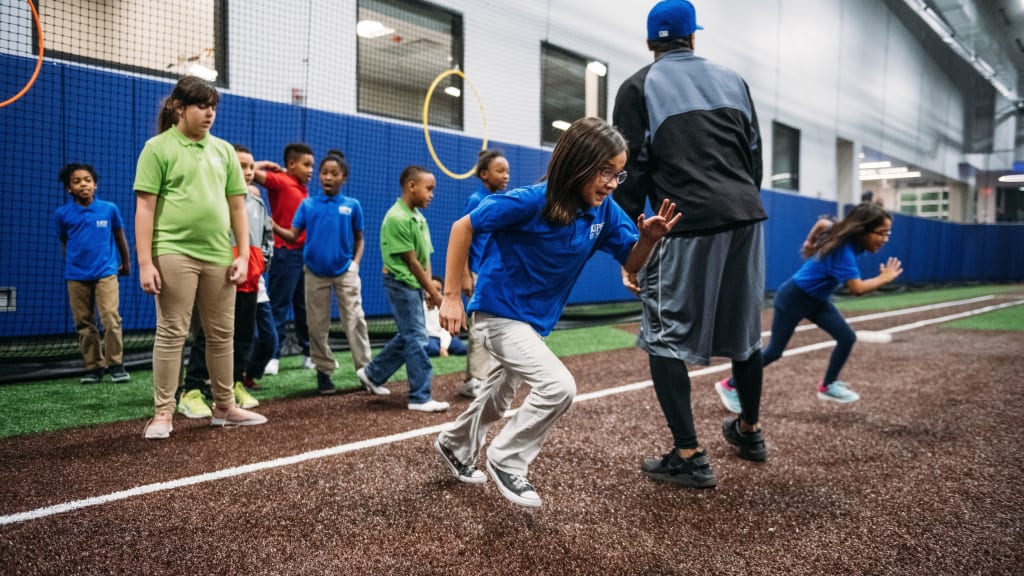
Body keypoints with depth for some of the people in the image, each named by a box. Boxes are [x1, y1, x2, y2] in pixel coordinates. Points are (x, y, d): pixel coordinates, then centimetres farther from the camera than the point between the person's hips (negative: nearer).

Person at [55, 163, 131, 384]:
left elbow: (119, 237, 11)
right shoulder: (62, 213, 0)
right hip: (76, 276, 2)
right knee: (84, 324, 6)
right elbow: (64, 242, 15)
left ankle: (116, 364, 0)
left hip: (106, 272, -2)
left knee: (111, 319, -11)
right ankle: (93, 367, 15)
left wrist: (126, 263, 20)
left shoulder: (109, 209, -2)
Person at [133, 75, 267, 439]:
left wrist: (243, 255, 6)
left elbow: (237, 206, 13)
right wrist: (145, 262, -10)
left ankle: (224, 407, 22)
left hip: (218, 257, 5)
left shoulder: (223, 150, 14)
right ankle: (163, 413, 9)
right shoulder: (158, 148, 0)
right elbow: (145, 208, -4)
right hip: (174, 254, -4)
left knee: (221, 335, 10)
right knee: (171, 333, -1)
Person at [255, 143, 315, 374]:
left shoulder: (303, 189, 14)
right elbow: (254, 171, -21)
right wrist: (269, 165, -5)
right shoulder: (280, 182, -6)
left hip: (305, 252, 7)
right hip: (286, 253, -7)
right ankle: (273, 356, 5)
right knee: (279, 306, -2)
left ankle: (310, 353, 22)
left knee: (305, 306, 13)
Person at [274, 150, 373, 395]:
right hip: (315, 273, 2)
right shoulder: (307, 205, 2)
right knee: (317, 325, 7)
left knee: (355, 321, -1)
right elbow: (293, 235, -4)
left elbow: (359, 239, 8)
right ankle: (324, 373, 19)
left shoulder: (352, 205, 1)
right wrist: (274, 227, -22)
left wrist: (355, 263, -4)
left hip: (345, 272, -1)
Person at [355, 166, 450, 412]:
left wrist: (430, 287, -2)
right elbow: (411, 261, -16)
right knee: (416, 338, -5)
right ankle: (420, 397, 3)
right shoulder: (397, 218, -17)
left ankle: (372, 374, 32)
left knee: (408, 336, 16)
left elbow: (425, 256, 9)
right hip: (401, 283, -9)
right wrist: (433, 292, -12)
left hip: (414, 285, 9)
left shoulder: (419, 217, 10)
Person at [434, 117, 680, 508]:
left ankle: (455, 446, 51)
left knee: (501, 395, 24)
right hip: (499, 313, -7)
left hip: (537, 320, 7)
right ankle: (507, 460, 3)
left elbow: (631, 263, -2)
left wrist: (649, 238, -24)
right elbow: (463, 228, -19)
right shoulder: (532, 201, -26)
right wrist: (452, 296, -20)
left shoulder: (603, 211, -9)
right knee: (558, 386, -21)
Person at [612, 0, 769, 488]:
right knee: (743, 329, 20)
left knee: (665, 338, 3)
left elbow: (631, 173, -3)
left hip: (687, 225, -5)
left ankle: (689, 457, 0)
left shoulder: (639, 87, 4)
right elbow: (755, 155, 16)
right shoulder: (732, 80, 18)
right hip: (746, 216, 6)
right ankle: (750, 430, 36)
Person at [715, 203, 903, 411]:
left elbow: (823, 223, 12)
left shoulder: (846, 237, -7)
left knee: (847, 337, -2)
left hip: (817, 299, 9)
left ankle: (827, 386, 14)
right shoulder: (843, 251, -32)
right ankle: (729, 386, 12)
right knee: (774, 351, -1)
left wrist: (810, 244, 21)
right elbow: (857, 288, -40)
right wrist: (884, 278, -27)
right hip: (793, 299, -9)